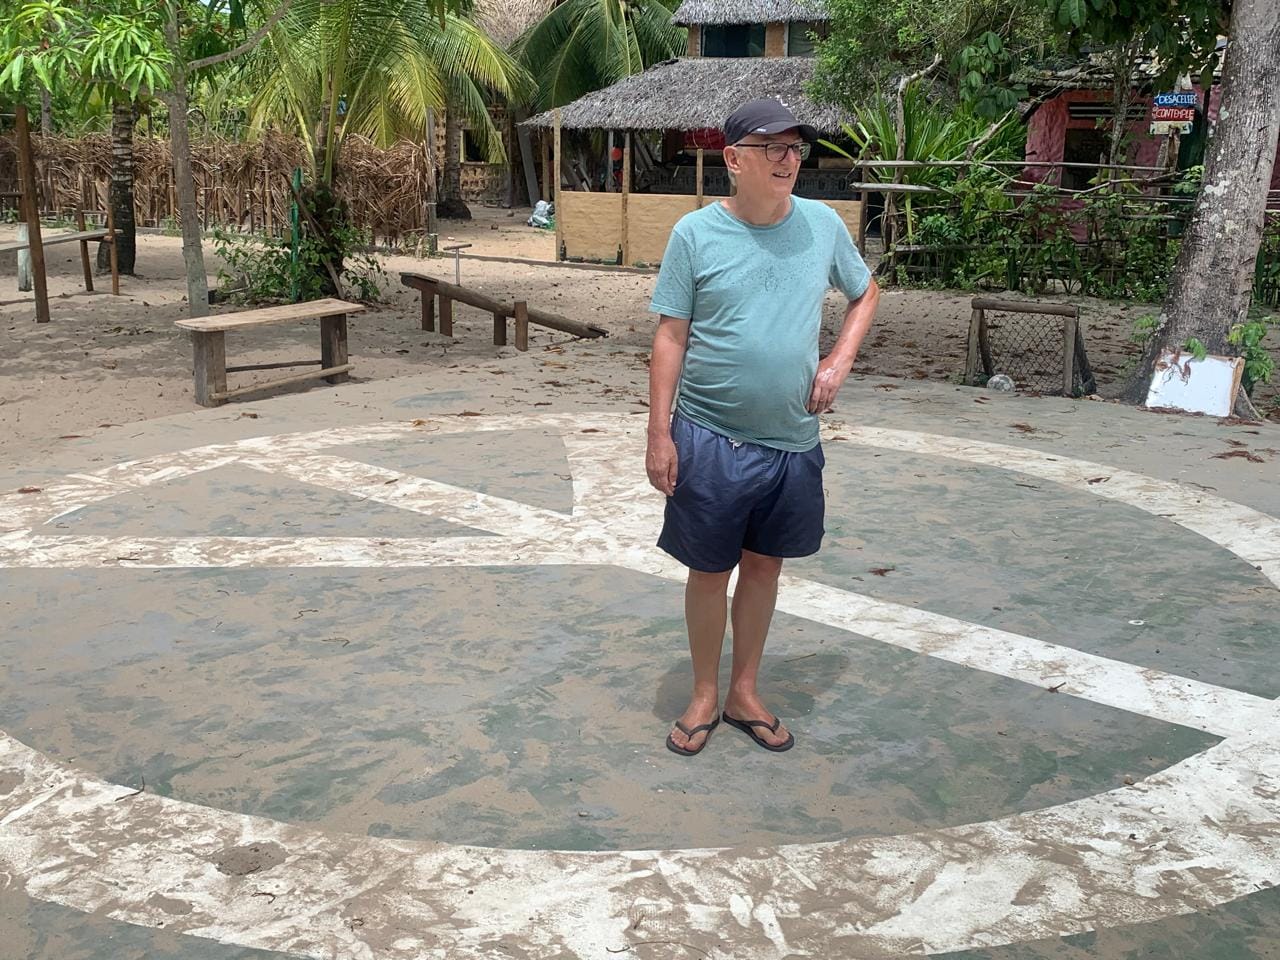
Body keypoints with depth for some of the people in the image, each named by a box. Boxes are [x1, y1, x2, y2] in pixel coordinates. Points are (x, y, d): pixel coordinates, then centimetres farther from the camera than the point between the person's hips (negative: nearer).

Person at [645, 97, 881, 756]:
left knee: (763, 565, 15)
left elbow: (865, 293, 17)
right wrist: (660, 434, -8)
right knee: (709, 572, 8)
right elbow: (670, 337, -5)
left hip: (792, 440, 3)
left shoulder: (822, 224, 1)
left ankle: (744, 692, 32)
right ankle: (704, 696, 28)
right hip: (710, 439, -3)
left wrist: (839, 361, 1)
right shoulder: (695, 233, -7)